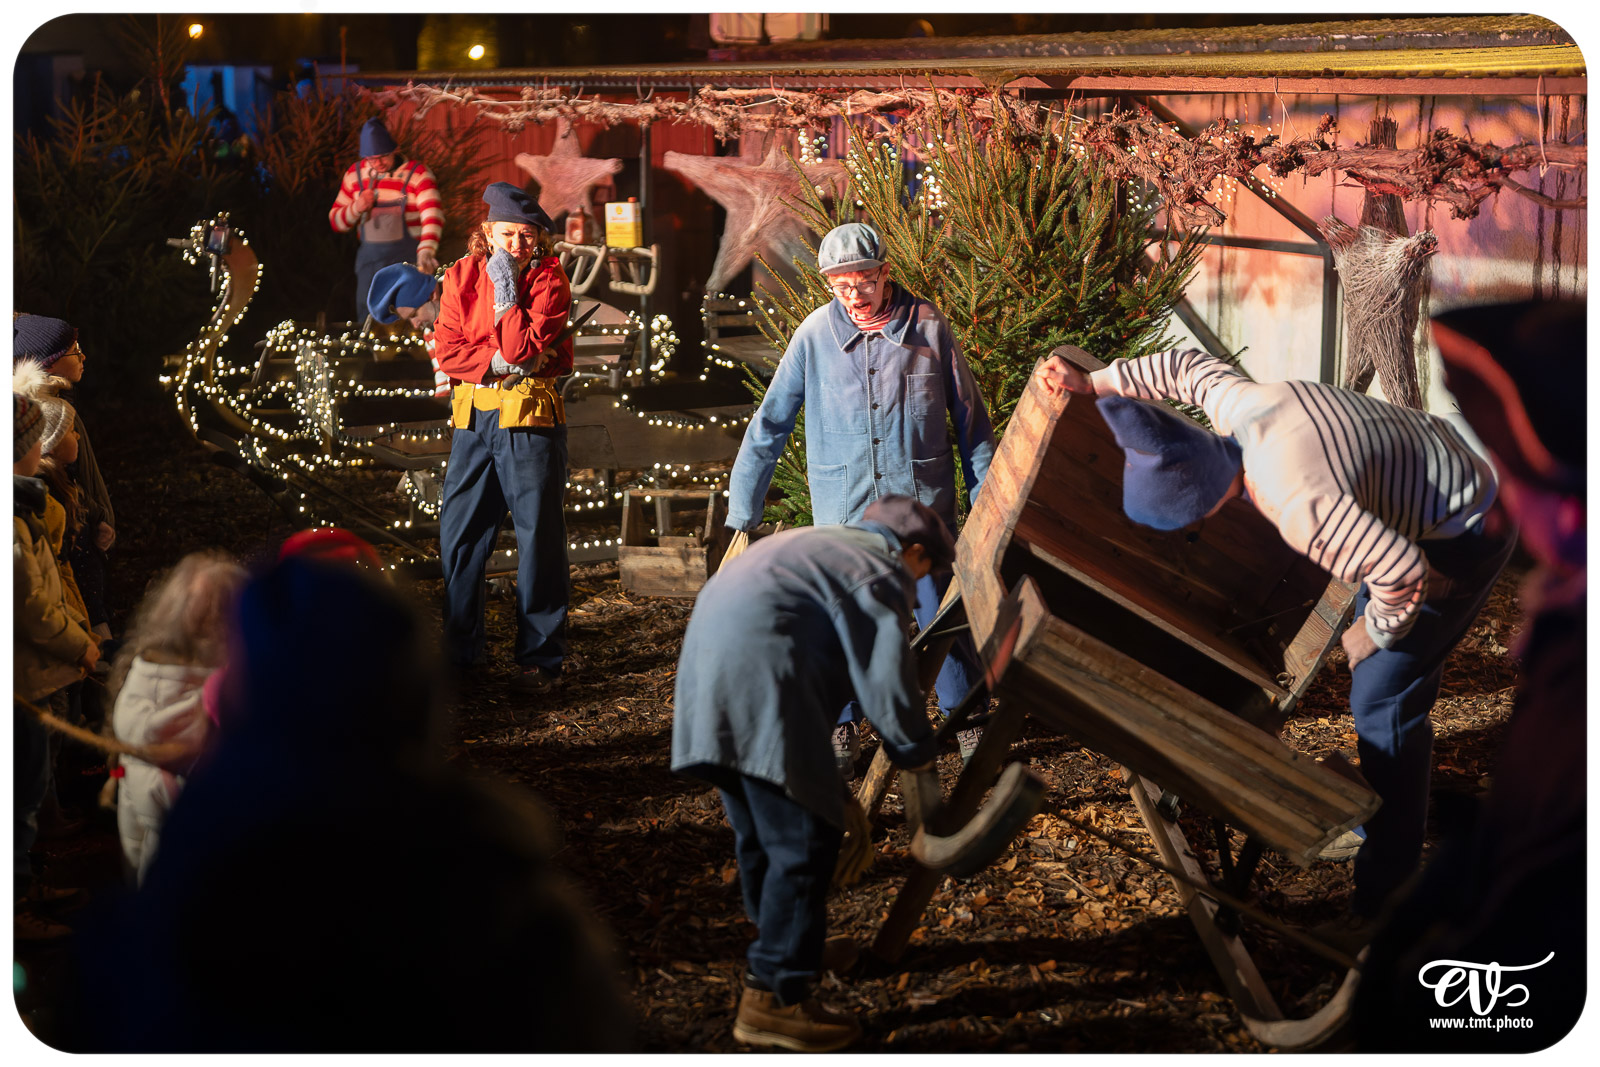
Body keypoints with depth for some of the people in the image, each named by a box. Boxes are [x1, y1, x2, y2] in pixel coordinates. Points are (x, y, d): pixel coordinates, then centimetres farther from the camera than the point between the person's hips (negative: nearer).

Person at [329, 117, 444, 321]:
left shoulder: (417, 174, -8)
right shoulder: (355, 174, 7)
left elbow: (432, 215, -23)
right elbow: (335, 221, 14)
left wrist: (426, 251, -41)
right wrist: (356, 209, -9)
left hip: (407, 258, -4)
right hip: (369, 260, 4)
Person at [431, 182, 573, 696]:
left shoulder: (548, 279, -5)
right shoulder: (462, 276, 7)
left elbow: (522, 347, -16)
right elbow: (446, 349, -1)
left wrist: (506, 289, -15)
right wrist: (499, 362, -12)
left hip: (530, 416, -4)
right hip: (473, 414, 4)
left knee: (538, 536, -2)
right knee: (458, 533, 8)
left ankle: (541, 658, 6)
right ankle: (460, 650, 22)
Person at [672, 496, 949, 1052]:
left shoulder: (824, 548, 32)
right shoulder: (884, 573, 3)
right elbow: (887, 679, -7)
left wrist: (836, 792, 34)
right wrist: (914, 749, 15)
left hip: (706, 662, 10)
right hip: (759, 674, -10)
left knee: (760, 831, 24)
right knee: (803, 840, -5)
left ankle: (794, 946, 41)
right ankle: (773, 996, -3)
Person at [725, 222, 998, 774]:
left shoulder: (927, 326, -1)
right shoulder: (816, 334, -1)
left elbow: (970, 417, 8)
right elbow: (770, 423, 6)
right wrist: (743, 509, 5)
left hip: (922, 501, 0)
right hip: (844, 505, 1)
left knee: (943, 615, 3)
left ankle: (969, 720, 19)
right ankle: (841, 729, 19)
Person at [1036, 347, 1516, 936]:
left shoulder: (1298, 503, -38)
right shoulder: (1239, 404, -13)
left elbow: (1402, 568, -35)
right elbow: (1188, 368, 9)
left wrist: (1377, 630, -15)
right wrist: (1091, 383, 8)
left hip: (1464, 535, -10)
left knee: (1383, 698, -11)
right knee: (1380, 684, 23)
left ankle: (1385, 897, -4)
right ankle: (1380, 825, 42)